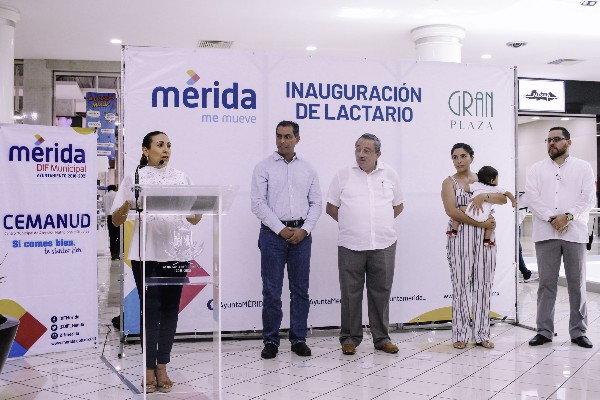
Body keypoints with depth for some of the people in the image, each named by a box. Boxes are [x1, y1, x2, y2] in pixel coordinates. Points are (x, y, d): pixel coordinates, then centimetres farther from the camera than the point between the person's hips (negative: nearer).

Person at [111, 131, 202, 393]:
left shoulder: (181, 178, 12)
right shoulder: (134, 178, 6)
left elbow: (194, 220, 10)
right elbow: (116, 221, 4)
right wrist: (128, 204, -17)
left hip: (175, 253, 2)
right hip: (145, 254, -2)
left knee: (169, 309, 5)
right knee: (150, 309, -1)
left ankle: (162, 367, 15)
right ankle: (149, 369, 9)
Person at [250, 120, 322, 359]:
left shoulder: (308, 169, 10)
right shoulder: (264, 167, 1)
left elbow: (316, 203, 8)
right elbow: (258, 203, -6)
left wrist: (305, 230, -6)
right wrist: (281, 229, -11)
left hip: (301, 234, 3)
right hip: (273, 233, -2)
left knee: (300, 289, 7)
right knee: (271, 290, 1)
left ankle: (299, 339, 17)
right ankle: (270, 341, 10)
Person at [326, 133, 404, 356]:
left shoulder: (390, 175, 8)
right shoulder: (343, 176, 3)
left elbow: (398, 205, 18)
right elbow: (331, 207, 8)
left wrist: (381, 223, 8)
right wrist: (351, 224, 3)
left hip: (383, 245, 1)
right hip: (351, 245, -1)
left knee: (381, 292, 8)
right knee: (351, 293, 4)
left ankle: (381, 338, 20)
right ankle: (349, 338, 16)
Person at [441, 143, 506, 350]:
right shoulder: (449, 182, 3)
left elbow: (503, 198, 3)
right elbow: (451, 211, -11)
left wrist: (484, 196, -15)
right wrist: (480, 223, -15)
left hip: (484, 238, 3)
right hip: (460, 237, -3)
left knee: (483, 285, 3)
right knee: (461, 285, -3)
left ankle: (481, 334, 11)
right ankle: (461, 335, 4)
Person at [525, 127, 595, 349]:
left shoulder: (583, 167, 9)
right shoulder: (536, 169, 11)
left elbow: (588, 197, 0)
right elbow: (531, 197, -1)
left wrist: (568, 216, -14)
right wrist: (551, 218, -13)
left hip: (574, 232, 0)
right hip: (546, 233, 0)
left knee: (577, 283, 4)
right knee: (546, 283, 3)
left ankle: (578, 331, 13)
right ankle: (544, 330, 9)